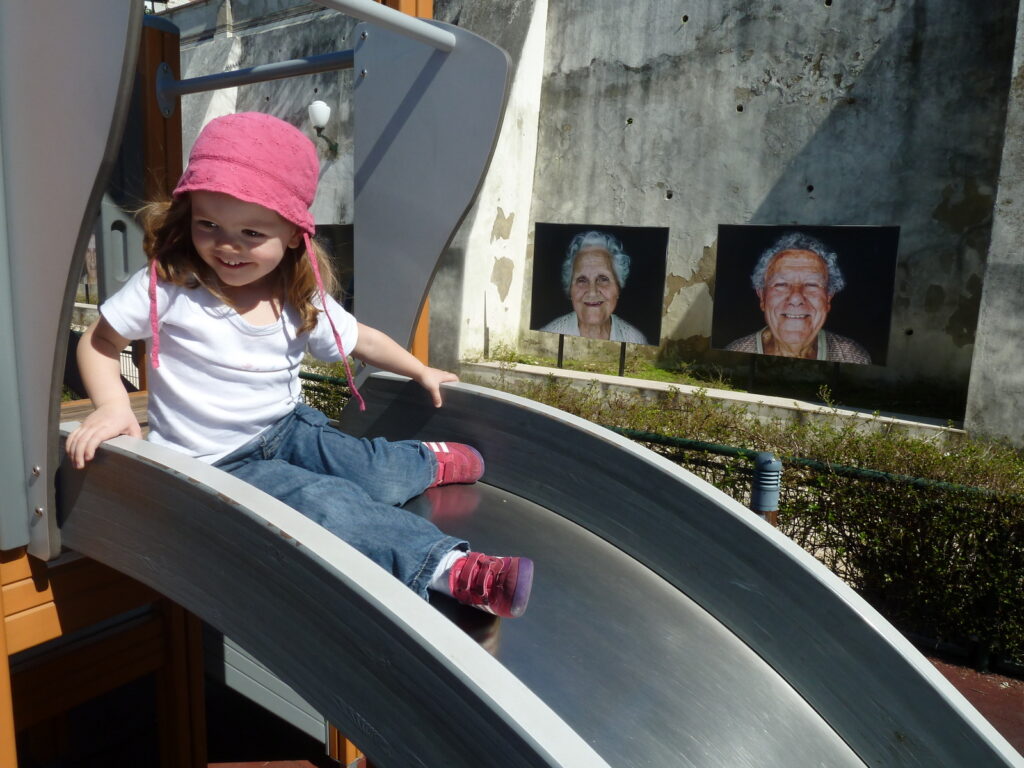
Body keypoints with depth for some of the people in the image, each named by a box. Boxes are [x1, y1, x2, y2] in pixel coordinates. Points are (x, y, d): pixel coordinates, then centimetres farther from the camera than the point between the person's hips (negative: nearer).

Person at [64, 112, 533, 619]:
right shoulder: (167, 287, -14)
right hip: (215, 461, -4)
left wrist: (420, 371, 16)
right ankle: (447, 567, -25)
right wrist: (112, 406, -22)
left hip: (290, 429, 4)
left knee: (381, 472, -15)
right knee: (328, 503, -29)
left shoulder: (304, 302, -4)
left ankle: (429, 462, 19)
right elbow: (98, 342, -4)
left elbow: (359, 338, 12)